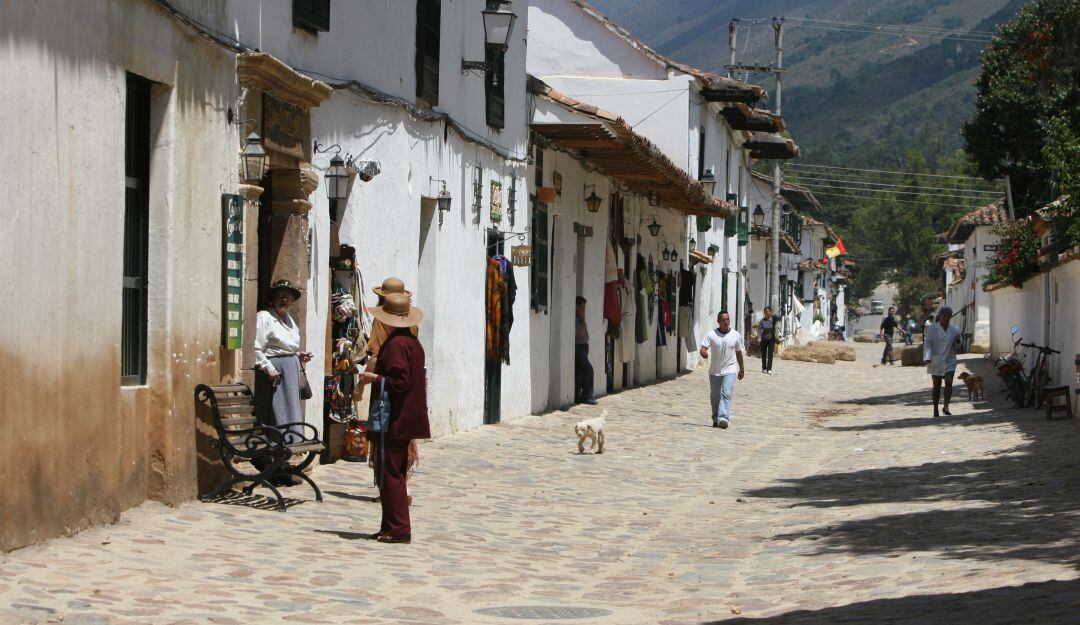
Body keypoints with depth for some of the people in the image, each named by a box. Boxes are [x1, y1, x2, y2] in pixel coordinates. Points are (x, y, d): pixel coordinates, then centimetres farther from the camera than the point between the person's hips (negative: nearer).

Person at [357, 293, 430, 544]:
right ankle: (392, 527, 19)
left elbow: (399, 382, -22)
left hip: (394, 420, -10)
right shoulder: (413, 342, 13)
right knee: (396, 473, 15)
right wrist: (378, 377, 22)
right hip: (409, 418, 10)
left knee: (390, 474, -6)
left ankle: (398, 528, -6)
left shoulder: (395, 344, -17)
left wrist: (375, 378, -10)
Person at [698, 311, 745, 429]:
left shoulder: (736, 335, 1)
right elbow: (703, 349, -11)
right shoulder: (711, 335, -4)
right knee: (714, 396, 11)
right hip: (715, 370, 1)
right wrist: (703, 352, -36)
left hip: (730, 370, -1)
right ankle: (716, 418, 27)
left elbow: (739, 353, 12)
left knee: (726, 394, -17)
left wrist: (741, 369, 20)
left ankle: (723, 418, -26)